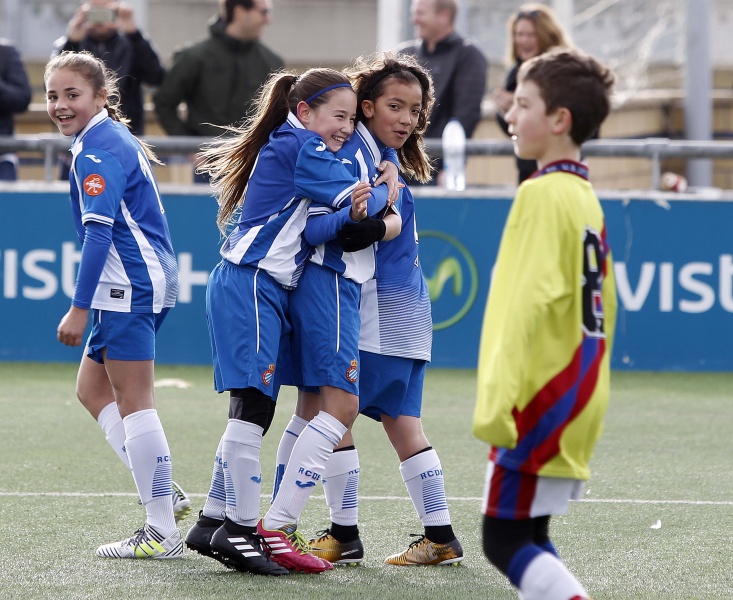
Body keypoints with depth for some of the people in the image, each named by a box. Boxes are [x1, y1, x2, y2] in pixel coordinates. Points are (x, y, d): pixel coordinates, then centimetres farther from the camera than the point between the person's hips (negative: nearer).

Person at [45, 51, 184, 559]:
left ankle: (164, 533, -5)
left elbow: (99, 231, -21)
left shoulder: (97, 151, -13)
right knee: (93, 388, 17)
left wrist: (80, 308, -23)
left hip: (131, 287, -11)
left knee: (133, 403, -7)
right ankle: (162, 495, 12)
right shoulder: (115, 139, 17)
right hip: (144, 285, 11)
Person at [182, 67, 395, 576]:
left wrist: (351, 214, -9)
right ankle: (243, 529, -14)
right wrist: (386, 190, 10)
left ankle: (215, 522, 15)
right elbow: (359, 196, -12)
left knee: (253, 410, 11)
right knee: (253, 406, -12)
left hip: (268, 290, 10)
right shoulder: (298, 146, -8)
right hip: (251, 285, -10)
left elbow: (309, 229, 11)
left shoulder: (289, 149, 21)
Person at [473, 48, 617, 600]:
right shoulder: (586, 198, 14)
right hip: (577, 400, 9)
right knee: (528, 540, 14)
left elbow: (524, 304, -21)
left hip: (542, 401, -9)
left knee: (505, 540, -7)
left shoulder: (543, 194, -14)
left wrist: (495, 400, -24)